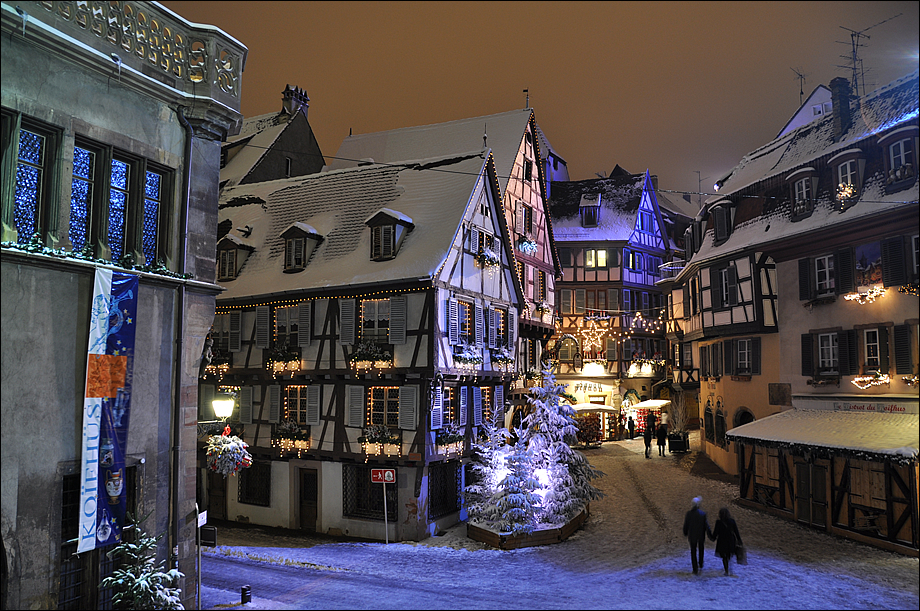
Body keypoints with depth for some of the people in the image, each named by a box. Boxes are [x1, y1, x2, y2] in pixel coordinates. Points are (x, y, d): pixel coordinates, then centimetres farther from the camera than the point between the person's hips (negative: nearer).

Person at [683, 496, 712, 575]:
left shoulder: (689, 513, -14)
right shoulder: (703, 513, -16)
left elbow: (686, 525, -5)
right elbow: (706, 525, -10)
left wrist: (685, 533, 12)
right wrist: (710, 535, 3)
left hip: (692, 536, -1)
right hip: (701, 536, 1)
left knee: (693, 552, 9)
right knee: (701, 551, 24)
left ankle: (695, 570, 9)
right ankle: (700, 566, 40)